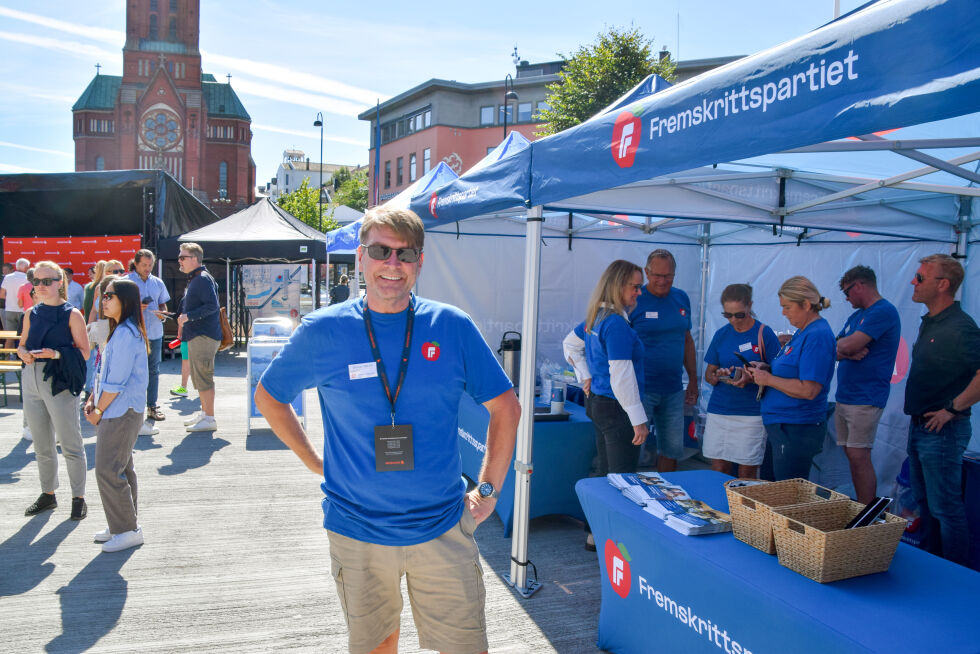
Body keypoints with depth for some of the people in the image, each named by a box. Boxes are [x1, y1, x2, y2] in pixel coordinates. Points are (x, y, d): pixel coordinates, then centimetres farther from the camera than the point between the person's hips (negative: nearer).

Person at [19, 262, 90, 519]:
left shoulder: (72, 314, -6)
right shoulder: (32, 313, 10)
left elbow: (84, 352, -7)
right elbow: (22, 345, 18)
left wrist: (56, 354, -22)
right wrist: (24, 353, -5)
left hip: (59, 383, -6)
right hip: (32, 381, 6)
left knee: (70, 445, 0)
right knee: (42, 446, 16)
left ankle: (78, 498, 11)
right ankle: (48, 495, 30)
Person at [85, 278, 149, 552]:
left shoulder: (126, 334, -19)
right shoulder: (119, 331, 14)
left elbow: (117, 381, -20)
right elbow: (106, 373, 18)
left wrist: (98, 411, -10)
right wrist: (93, 400, 6)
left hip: (121, 413, -10)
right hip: (115, 413, 10)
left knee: (108, 471, -6)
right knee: (121, 469, 16)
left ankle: (128, 530, 4)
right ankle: (122, 525, 26)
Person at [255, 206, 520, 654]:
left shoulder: (453, 327, -5)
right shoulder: (323, 331, -6)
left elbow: (505, 408, 3)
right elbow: (268, 397, 10)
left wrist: (488, 488, 1)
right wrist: (315, 462, 5)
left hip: (442, 527, 0)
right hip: (356, 530, 0)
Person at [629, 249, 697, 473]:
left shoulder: (681, 299, 9)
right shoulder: (634, 301, -9)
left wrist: (693, 380, 16)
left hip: (673, 390, 6)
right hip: (641, 389, -5)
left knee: (673, 449, 13)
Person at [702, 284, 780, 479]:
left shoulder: (764, 333, -2)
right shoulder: (721, 334, 9)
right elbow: (708, 374, 13)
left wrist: (751, 377, -20)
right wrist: (718, 376, -10)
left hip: (752, 413, -3)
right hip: (719, 410, 3)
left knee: (747, 473, 0)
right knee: (718, 469, 5)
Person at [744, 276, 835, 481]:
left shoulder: (817, 335, -17)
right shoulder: (802, 332, 15)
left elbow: (808, 390, -24)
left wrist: (769, 379, -15)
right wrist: (762, 370, 7)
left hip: (797, 431, -10)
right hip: (784, 426, 10)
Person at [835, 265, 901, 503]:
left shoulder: (884, 311, -11)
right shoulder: (858, 314, 18)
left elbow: (848, 345, -20)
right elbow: (836, 350, 12)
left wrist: (842, 345, 2)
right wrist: (849, 351, -9)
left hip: (865, 399, -9)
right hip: (844, 396, 9)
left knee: (859, 457, -8)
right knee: (852, 456, 11)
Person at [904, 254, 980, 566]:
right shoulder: (929, 323, 10)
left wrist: (953, 408, -22)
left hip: (942, 431, -10)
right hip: (920, 426, 10)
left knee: (945, 507, 0)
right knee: (924, 501, 19)